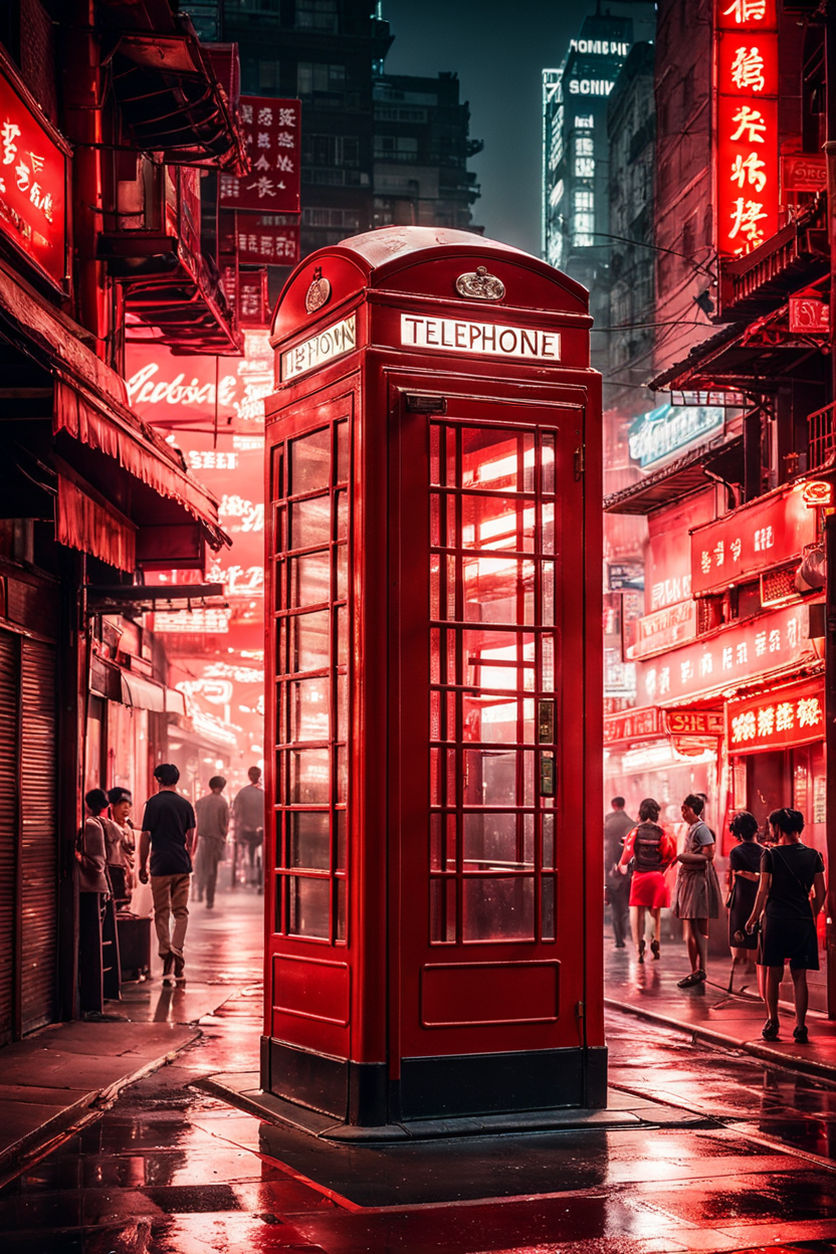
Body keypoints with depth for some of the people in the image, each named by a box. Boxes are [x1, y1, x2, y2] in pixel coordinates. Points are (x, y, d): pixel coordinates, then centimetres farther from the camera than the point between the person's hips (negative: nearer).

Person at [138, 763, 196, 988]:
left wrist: (142, 866, 3)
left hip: (161, 866, -3)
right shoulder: (185, 804, 7)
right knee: (181, 912, 9)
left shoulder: (154, 803, -5)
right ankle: (176, 952, -9)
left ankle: (167, 961, -2)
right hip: (182, 865, 3)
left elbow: (145, 837, -5)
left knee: (162, 913, 4)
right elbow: (190, 838, 11)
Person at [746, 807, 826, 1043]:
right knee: (799, 976, 5)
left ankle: (772, 1022, 9)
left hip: (776, 919, -2)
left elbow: (763, 890, -5)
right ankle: (800, 1026, 0)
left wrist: (753, 918, 5)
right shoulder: (813, 856, 4)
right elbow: (820, 893, 6)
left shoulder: (770, 855, -4)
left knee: (773, 973, 8)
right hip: (803, 922, 2)